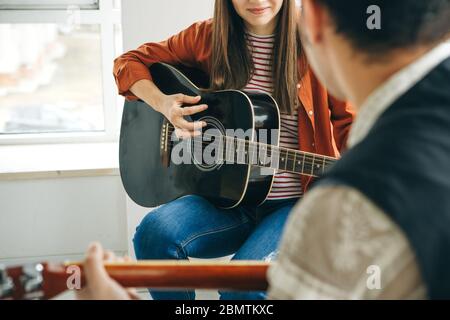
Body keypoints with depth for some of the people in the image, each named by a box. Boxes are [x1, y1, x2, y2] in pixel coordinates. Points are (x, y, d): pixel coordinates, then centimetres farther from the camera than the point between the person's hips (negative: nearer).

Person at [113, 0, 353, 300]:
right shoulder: (208, 37, 4)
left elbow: (348, 123, -2)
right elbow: (130, 62, 10)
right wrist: (163, 104, -10)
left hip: (294, 204, -3)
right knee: (154, 232, -26)